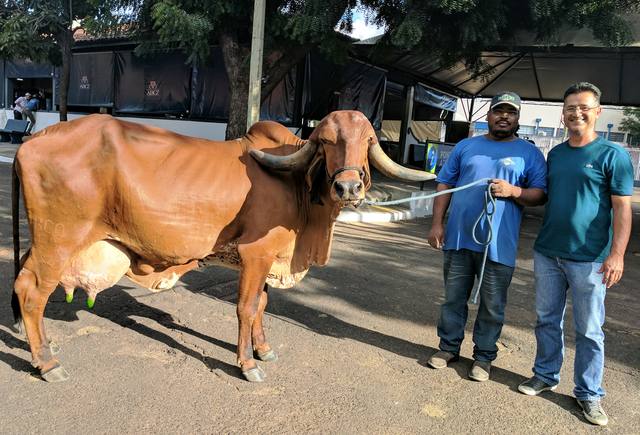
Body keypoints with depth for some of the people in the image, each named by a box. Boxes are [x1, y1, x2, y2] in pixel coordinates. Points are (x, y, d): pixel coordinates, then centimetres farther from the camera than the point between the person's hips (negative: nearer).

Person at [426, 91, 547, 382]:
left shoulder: (529, 153, 5)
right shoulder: (466, 146, 11)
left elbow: (540, 194, 2)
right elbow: (444, 184, 9)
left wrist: (513, 191, -17)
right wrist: (437, 223, 0)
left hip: (499, 245, -2)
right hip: (458, 238, 2)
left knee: (492, 306, 8)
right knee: (453, 298, 12)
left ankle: (484, 356, 24)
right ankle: (449, 347, 28)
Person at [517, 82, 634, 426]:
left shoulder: (612, 155, -6)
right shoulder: (555, 154, 10)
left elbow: (622, 208, -9)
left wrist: (617, 254, -17)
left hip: (588, 259, -5)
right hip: (547, 254, 5)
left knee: (589, 330, 6)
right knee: (547, 320, 14)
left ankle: (589, 393, 20)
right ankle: (546, 375, 29)